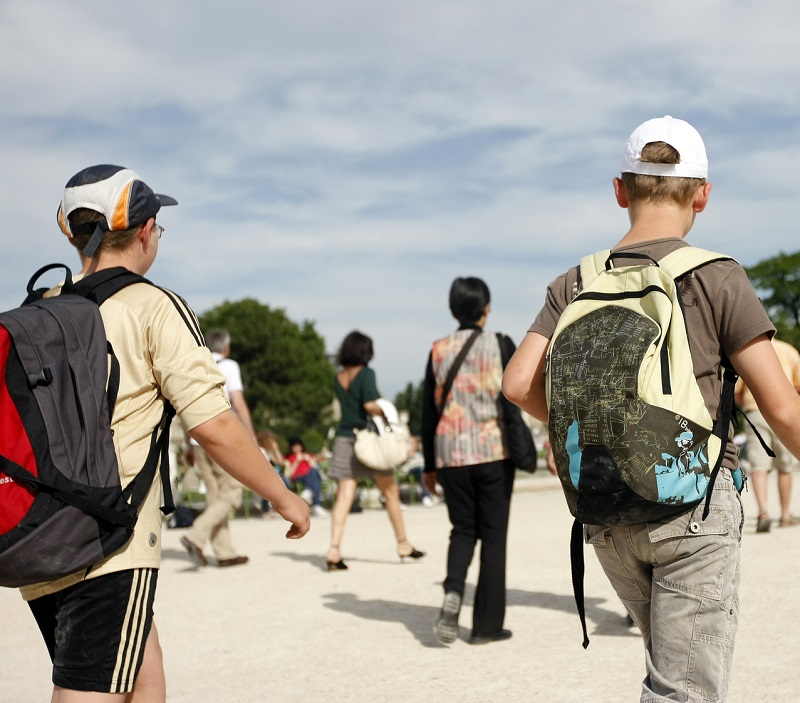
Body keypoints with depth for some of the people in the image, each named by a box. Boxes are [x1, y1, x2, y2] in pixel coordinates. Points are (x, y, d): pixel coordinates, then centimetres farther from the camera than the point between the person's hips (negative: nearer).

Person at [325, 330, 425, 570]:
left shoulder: (338, 377, 8)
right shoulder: (366, 374, -11)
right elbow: (369, 404, -22)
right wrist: (387, 413, -7)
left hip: (343, 439, 5)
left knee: (344, 496, 0)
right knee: (391, 493, 10)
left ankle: (334, 548, -12)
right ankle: (403, 545, 21)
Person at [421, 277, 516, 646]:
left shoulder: (439, 350, 4)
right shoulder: (500, 346, -3)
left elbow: (429, 411, 5)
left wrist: (429, 465, 12)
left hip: (451, 454, 2)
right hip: (493, 450, -2)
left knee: (463, 529, 17)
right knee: (493, 535, 6)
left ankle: (453, 592, -9)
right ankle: (487, 625, 9)